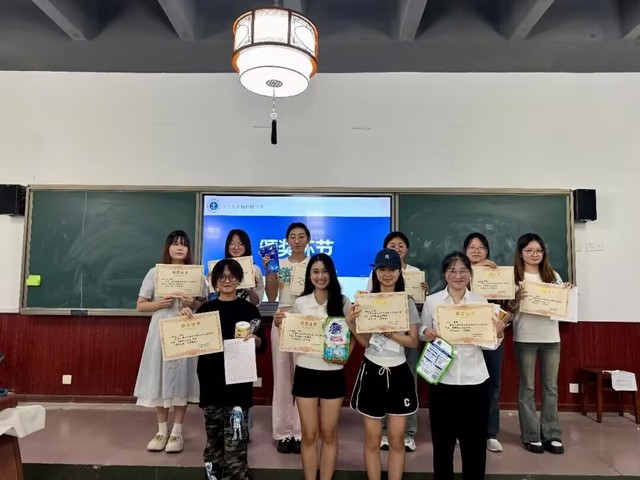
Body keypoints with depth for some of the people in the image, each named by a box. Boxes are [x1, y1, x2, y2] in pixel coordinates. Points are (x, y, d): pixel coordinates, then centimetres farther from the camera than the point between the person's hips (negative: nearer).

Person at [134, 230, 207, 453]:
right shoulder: (154, 273, 3)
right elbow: (140, 305, 5)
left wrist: (193, 303, -14)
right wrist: (160, 303, -12)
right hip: (160, 332, 1)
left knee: (181, 379, 3)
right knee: (160, 378, 4)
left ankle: (177, 432, 15)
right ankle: (162, 431, 19)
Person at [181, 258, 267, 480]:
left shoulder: (249, 309, 0)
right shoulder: (206, 309, 6)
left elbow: (263, 346, 1)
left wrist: (254, 339, -20)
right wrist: (187, 320, -9)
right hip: (211, 381, 3)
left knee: (235, 440, -4)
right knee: (213, 434, 14)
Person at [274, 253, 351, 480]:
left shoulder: (343, 302, -1)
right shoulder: (300, 303, 2)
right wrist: (280, 325, -10)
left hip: (333, 373, 0)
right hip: (306, 372, 1)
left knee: (329, 433, 10)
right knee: (309, 434, 8)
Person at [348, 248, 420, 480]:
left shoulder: (407, 302, 0)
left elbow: (413, 341, -4)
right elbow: (365, 341, -2)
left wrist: (389, 332, -18)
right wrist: (350, 324, -18)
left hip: (398, 373, 0)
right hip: (372, 372, 0)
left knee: (396, 440, 9)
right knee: (372, 440, 9)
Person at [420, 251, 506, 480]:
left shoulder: (481, 302, 2)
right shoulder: (431, 301, -1)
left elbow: (488, 343, 1)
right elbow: (422, 333, 7)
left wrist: (498, 334, -19)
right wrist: (427, 333, -14)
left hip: (474, 380, 1)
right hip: (441, 380, 0)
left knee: (475, 441, 11)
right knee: (442, 440, 12)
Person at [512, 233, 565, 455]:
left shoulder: (554, 276, 10)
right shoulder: (514, 276, -1)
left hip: (551, 337, 4)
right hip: (525, 337, -3)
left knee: (550, 387, 9)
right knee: (527, 387, 4)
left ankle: (551, 435, 19)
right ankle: (531, 435, 13)